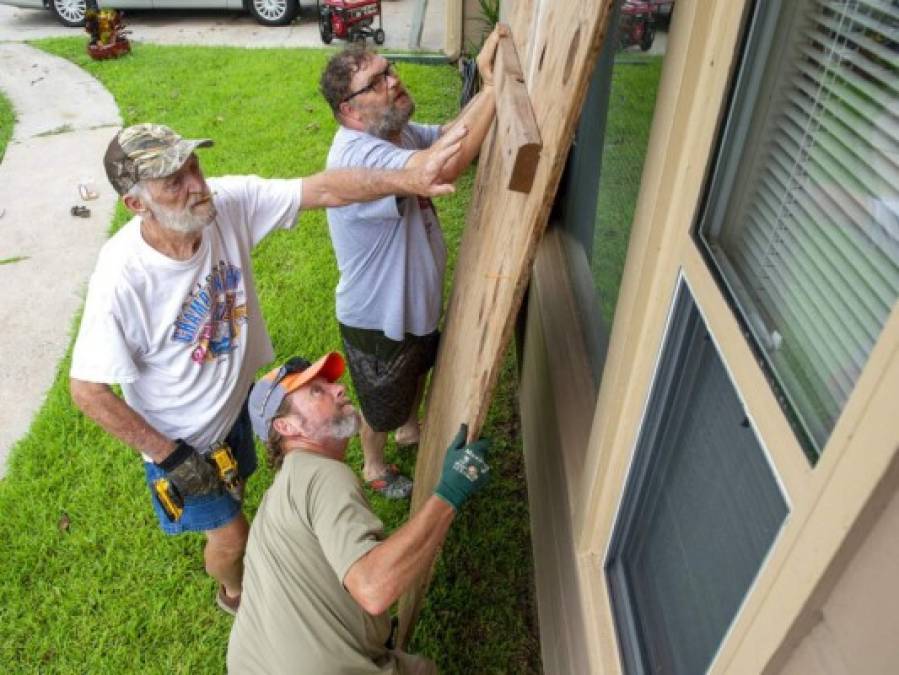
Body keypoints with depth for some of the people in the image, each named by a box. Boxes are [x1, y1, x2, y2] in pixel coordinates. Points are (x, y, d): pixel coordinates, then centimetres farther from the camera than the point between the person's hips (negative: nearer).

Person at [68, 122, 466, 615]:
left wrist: (410, 180, -37)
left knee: (233, 494, 32)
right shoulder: (121, 279, -36)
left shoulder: (228, 203, -24)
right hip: (180, 438, -5)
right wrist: (169, 455, -21)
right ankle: (234, 592, 51)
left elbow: (322, 189, -25)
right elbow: (86, 390, -26)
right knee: (233, 535, 14)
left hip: (234, 401, 5)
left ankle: (221, 547, 67)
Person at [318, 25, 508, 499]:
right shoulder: (357, 154, -36)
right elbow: (442, 167, -52)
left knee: (417, 373, 35)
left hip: (416, 300, 9)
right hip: (376, 319, -8)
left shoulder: (397, 133, -5)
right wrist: (497, 85, -44)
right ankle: (373, 467, 51)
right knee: (380, 405, 20)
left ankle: (409, 429, 65)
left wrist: (488, 85, -16)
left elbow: (449, 136, 3)